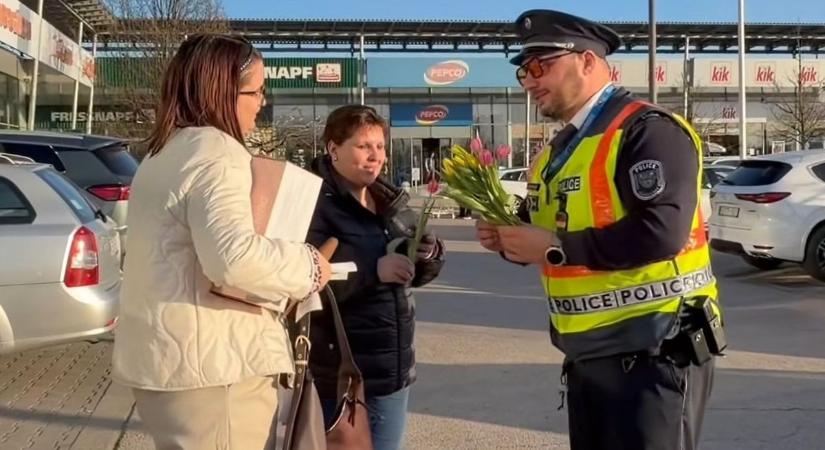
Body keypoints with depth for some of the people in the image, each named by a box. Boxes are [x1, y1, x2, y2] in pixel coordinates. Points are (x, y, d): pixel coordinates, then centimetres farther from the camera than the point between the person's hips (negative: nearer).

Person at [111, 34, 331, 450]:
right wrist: (307, 265, -16)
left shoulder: (163, 154, 17)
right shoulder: (216, 153, -17)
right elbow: (234, 257, -31)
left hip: (164, 355, 10)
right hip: (208, 364, -10)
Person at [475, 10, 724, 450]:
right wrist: (508, 236, 0)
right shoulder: (561, 149, 14)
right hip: (585, 354, 9)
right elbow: (544, 233, 23)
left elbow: (661, 231, -28)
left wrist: (556, 247, -22)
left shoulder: (648, 130, -14)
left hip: (651, 351, -9)